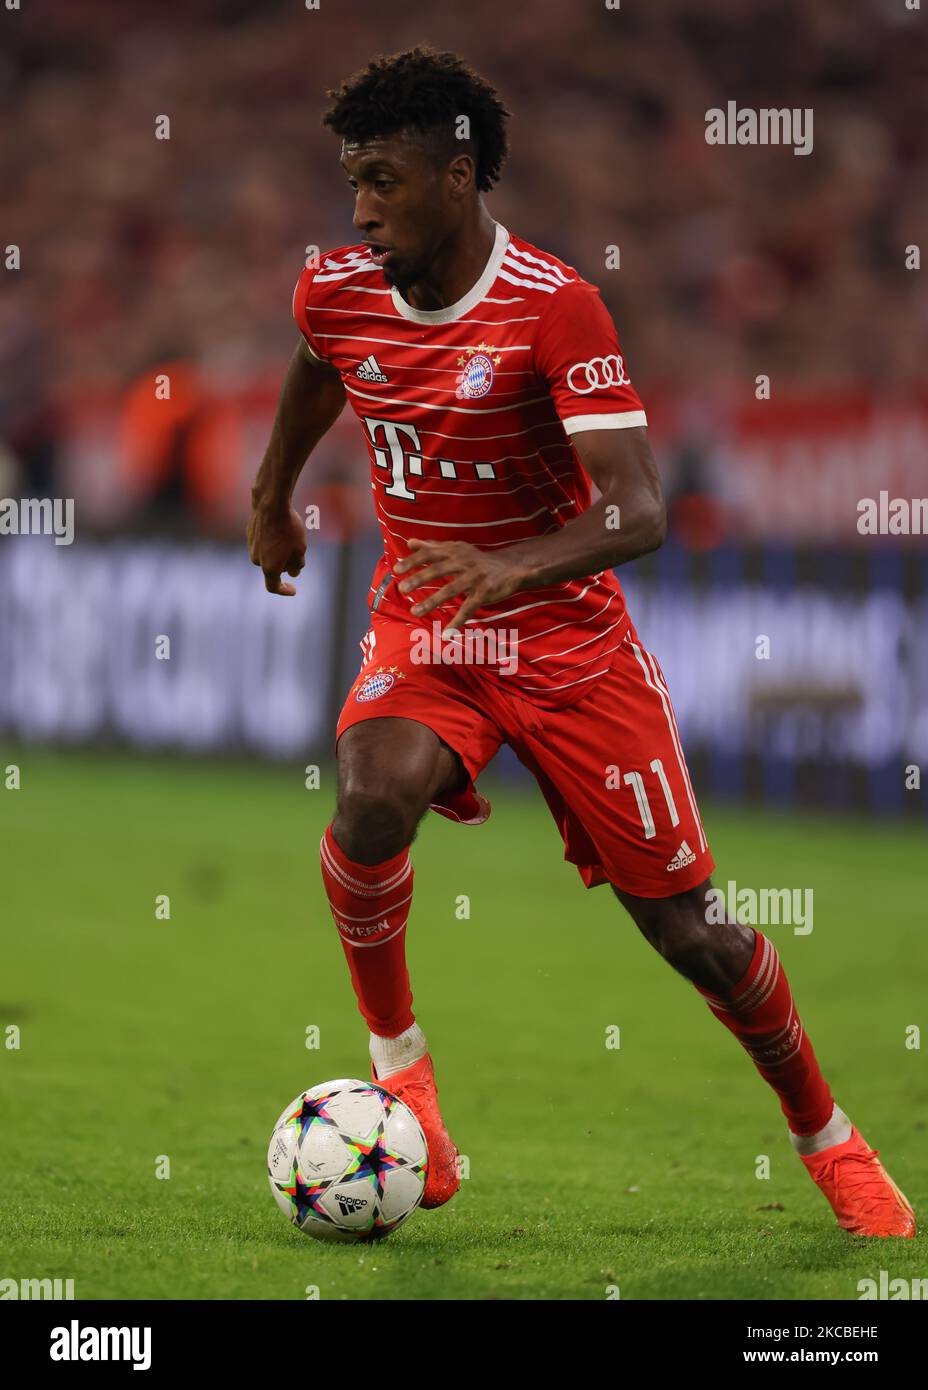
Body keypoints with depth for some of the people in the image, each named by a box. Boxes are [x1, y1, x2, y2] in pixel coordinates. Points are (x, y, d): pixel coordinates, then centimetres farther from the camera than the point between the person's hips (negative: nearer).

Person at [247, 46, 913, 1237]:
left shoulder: (554, 307, -21)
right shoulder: (337, 294, -6)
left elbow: (638, 512, -29)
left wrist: (514, 566, -47)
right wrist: (271, 496, 33)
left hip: (569, 638, -3)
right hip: (421, 634, 3)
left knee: (687, 924, 0)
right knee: (374, 796, -31)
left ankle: (828, 1140, 23)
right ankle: (396, 1061, -9)